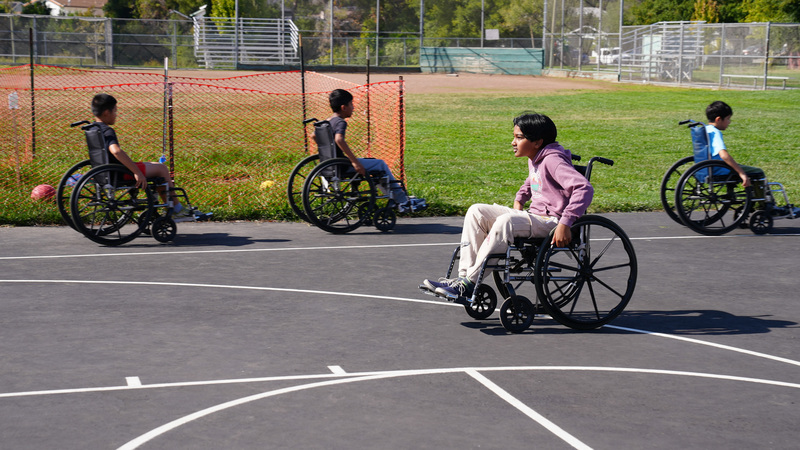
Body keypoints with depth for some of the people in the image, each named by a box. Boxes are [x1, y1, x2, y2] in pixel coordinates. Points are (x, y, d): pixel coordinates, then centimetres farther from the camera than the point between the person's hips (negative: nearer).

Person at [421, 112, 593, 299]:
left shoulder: (553, 161, -15)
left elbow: (584, 188, -28)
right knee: (477, 211, -3)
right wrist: (519, 200, 18)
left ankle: (470, 282, -30)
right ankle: (464, 275, -11)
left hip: (551, 222, -10)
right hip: (534, 217, 10)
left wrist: (565, 224, -33)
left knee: (506, 221, -35)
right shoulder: (535, 159, 13)